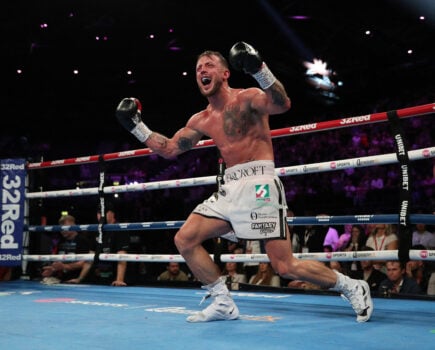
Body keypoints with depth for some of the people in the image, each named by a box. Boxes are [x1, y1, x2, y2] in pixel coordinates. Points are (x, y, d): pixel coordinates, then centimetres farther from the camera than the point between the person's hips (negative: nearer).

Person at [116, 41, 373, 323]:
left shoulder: (247, 98, -4)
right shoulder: (201, 121, 16)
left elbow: (282, 104, -25)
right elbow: (169, 149, 22)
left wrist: (259, 70, -37)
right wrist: (136, 126, 17)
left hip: (258, 185, -7)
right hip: (230, 188, 8)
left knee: (286, 267, -11)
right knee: (184, 240, 1)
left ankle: (352, 287, 11)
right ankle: (223, 303, 10)